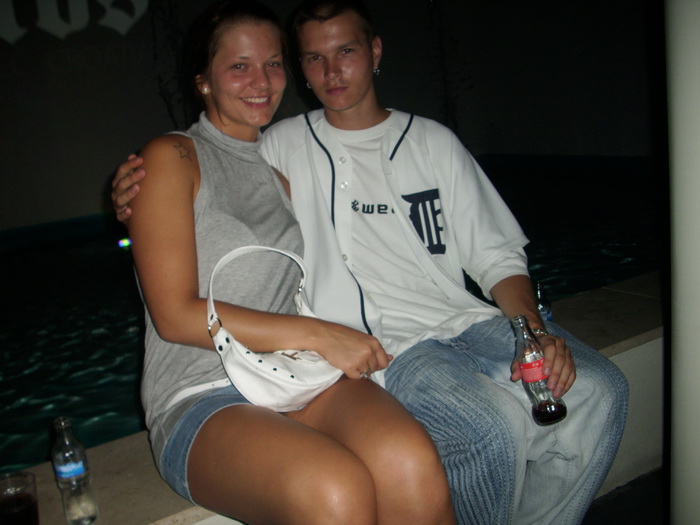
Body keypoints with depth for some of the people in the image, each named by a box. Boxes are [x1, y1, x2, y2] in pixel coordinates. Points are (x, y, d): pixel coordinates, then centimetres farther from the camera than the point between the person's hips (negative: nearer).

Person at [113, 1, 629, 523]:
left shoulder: (433, 141, 14)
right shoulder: (282, 146, 8)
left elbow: (497, 255, 10)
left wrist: (536, 332, -7)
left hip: (465, 322, 4)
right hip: (384, 347, -3)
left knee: (598, 390, -17)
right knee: (497, 426, -28)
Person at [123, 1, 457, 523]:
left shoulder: (279, 166, 21)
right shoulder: (172, 158, 2)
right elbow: (176, 316, -8)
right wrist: (316, 334, -13)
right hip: (201, 400, -4)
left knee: (411, 463, -30)